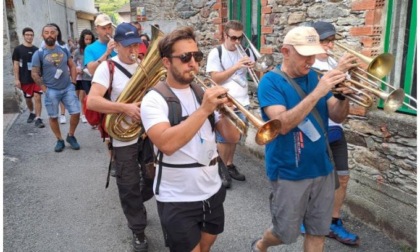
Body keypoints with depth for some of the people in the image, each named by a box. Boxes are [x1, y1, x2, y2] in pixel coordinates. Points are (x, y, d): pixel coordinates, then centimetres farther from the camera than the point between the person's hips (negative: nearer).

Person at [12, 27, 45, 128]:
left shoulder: (36, 50, 5)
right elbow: (16, 65, -3)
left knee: (37, 97, -10)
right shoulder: (18, 49, -2)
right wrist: (16, 79, -8)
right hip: (25, 79, 0)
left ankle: (38, 118, -9)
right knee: (28, 99, 13)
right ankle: (31, 113, 38)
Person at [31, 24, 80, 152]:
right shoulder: (39, 54, -5)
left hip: (68, 88, 3)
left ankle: (71, 136, 20)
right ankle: (59, 140, 23)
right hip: (51, 91, -2)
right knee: (53, 117, 6)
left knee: (76, 113, -1)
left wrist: (73, 82, 3)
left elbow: (72, 66, 12)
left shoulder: (63, 50, 4)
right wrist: (44, 88, -7)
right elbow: (34, 74, -4)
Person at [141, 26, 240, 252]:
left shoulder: (203, 91, 3)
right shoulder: (154, 99, -13)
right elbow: (167, 144, -30)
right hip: (177, 201, -5)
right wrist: (204, 110, -30)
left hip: (213, 192, 6)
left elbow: (232, 137, 0)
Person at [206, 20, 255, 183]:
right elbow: (215, 78, -13)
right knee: (224, 139, 6)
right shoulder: (216, 53, -6)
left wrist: (253, 66, -11)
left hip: (242, 103, 5)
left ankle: (229, 165, 31)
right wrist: (236, 67, -20)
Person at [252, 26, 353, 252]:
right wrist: (317, 93, -31)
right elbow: (282, 124, -26)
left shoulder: (314, 77, 5)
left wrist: (343, 96, -17)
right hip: (289, 172, -5)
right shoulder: (271, 81, -13)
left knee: (318, 233, 15)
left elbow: (338, 117, 3)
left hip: (322, 168, 6)